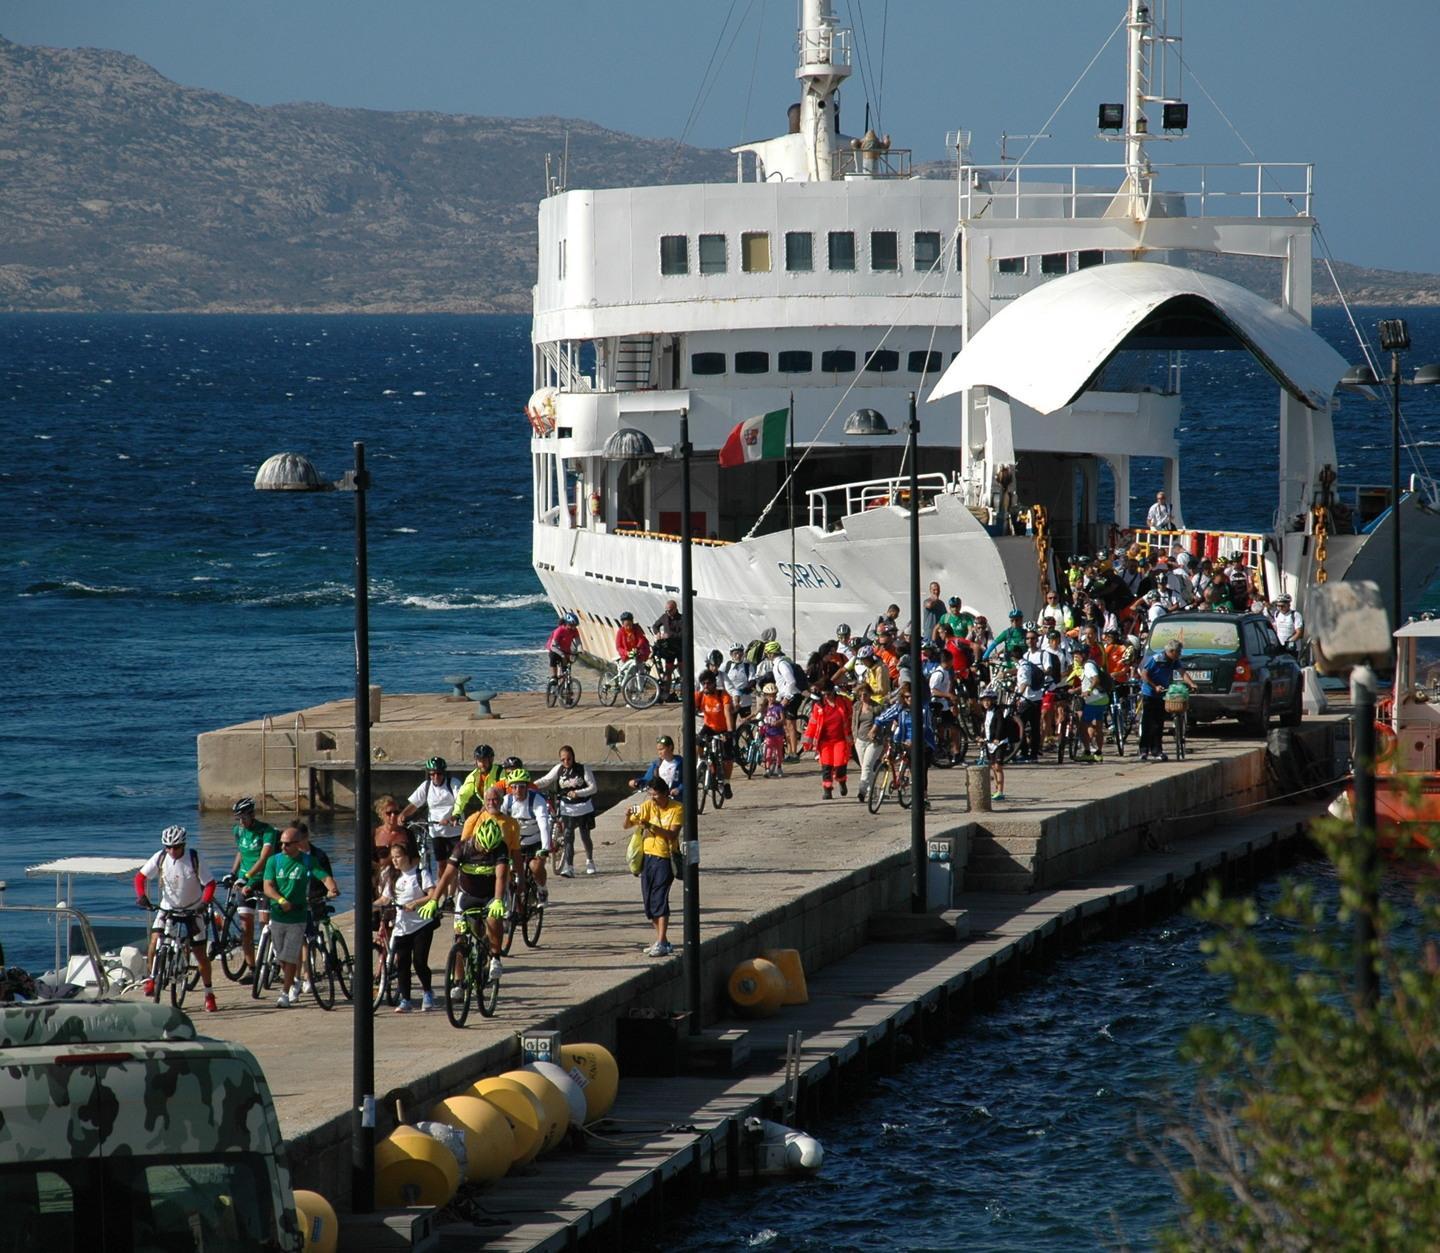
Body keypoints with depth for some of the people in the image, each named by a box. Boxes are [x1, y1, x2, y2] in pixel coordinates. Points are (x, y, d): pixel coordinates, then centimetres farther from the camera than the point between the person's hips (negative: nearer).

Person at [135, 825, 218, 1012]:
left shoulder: (194, 859, -17)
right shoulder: (160, 858, -12)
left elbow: (209, 884, -16)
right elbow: (141, 876, -8)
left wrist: (204, 902, -33)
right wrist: (141, 895, -26)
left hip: (192, 910, -2)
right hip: (167, 908, 2)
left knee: (200, 953, 0)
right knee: (155, 941, -21)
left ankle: (209, 993, 13)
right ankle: (150, 979, -5)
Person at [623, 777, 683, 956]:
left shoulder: (677, 809, -8)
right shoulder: (647, 806, 4)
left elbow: (672, 834, -18)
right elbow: (627, 826, 2)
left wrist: (651, 826, -28)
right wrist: (628, 817, -20)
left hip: (665, 859, -6)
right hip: (647, 856, 6)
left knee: (660, 899, -14)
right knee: (648, 901, 8)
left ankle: (661, 944, -15)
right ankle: (661, 941, 20)